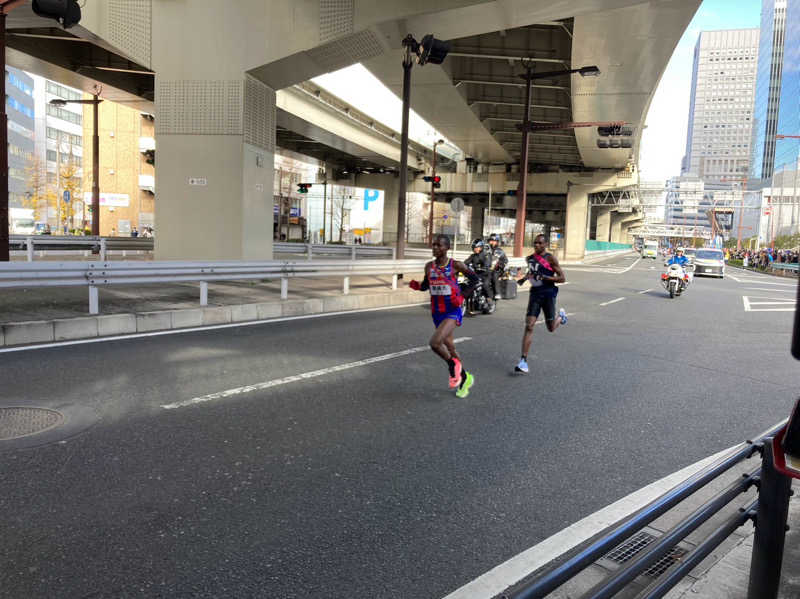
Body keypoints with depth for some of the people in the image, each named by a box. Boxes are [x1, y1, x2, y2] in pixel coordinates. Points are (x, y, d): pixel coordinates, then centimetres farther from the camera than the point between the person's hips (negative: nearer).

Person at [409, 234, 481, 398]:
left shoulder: (455, 265, -10)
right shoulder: (429, 266, 3)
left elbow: (474, 279, -1)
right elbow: (426, 285, 16)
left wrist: (462, 296, -11)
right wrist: (417, 285, -6)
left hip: (453, 311, -6)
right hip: (437, 312, 6)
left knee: (435, 342, -25)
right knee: (450, 347, 16)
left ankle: (453, 365, 4)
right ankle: (465, 378, 37)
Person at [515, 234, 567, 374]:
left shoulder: (551, 259, -7)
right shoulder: (529, 258, 8)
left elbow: (562, 278, -10)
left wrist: (544, 277, -20)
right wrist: (524, 278, 9)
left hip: (548, 294, -3)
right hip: (535, 293, 3)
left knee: (551, 329, 9)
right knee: (529, 326, -10)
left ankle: (561, 315, 45)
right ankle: (523, 360, -11)